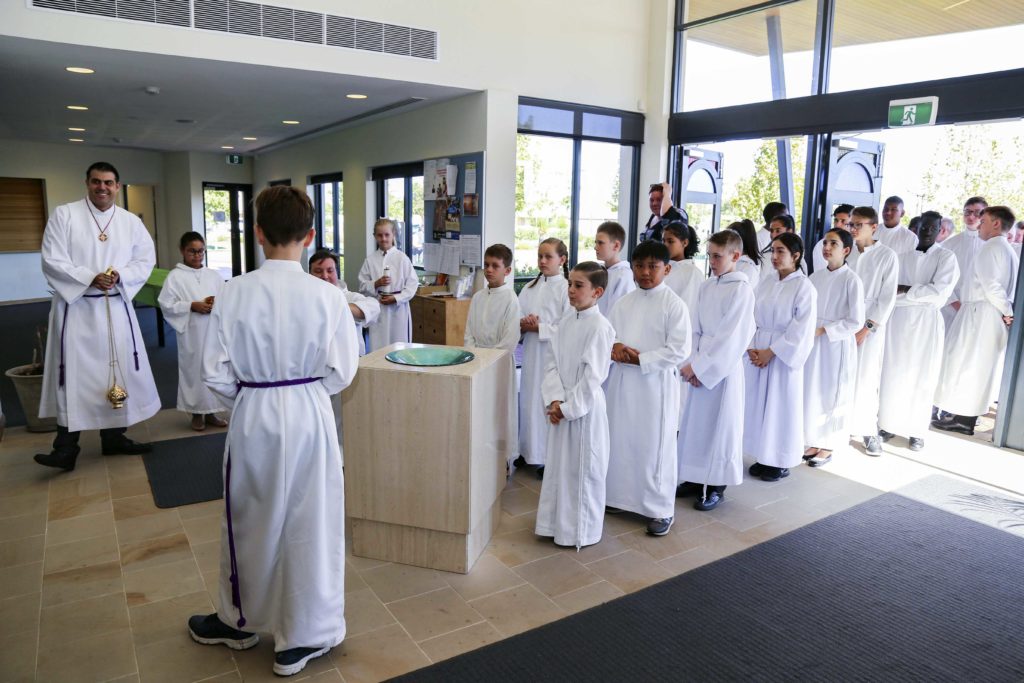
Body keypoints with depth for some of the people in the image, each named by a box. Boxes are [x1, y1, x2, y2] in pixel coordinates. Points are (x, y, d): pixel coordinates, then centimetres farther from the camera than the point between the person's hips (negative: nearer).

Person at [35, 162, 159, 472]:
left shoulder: (131, 222, 7)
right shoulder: (64, 215, -2)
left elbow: (146, 259, 5)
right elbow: (52, 261, -8)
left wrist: (120, 277, -13)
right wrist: (91, 279, -20)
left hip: (116, 309, 4)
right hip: (75, 307, -3)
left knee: (119, 372, 8)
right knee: (73, 375, -5)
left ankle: (114, 437, 23)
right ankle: (66, 447, 2)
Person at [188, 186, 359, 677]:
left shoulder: (234, 293, -11)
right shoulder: (327, 296, -13)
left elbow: (216, 373, -7)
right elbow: (341, 372, -9)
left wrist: (249, 395, 12)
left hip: (252, 419, 2)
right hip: (309, 420, -1)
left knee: (248, 521, 21)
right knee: (308, 525, 13)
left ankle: (239, 621, 44)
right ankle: (300, 637, 28)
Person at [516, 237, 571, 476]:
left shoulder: (566, 288, -9)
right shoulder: (531, 286, 10)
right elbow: (518, 315, 12)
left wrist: (539, 328, -16)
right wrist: (523, 324, -9)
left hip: (553, 354, -6)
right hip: (531, 352, 6)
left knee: (549, 402, -1)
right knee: (528, 400, 12)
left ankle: (549, 457, 12)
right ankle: (528, 450, 28)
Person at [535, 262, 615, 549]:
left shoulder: (600, 327, -16)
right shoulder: (565, 320, 4)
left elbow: (592, 377, -18)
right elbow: (551, 362, 3)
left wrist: (568, 407, -15)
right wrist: (554, 400, -9)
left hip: (585, 408, -6)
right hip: (561, 407, 7)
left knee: (583, 469, 6)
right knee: (558, 465, 16)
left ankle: (581, 531, 22)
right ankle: (557, 521, 33)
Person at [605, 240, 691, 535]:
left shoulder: (674, 305, -8)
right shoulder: (624, 302, 9)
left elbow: (678, 351, -14)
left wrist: (638, 359, -16)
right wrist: (615, 347, -12)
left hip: (655, 384, -5)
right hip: (622, 382, 5)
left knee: (655, 445, 2)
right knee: (620, 441, 12)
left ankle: (661, 508, 17)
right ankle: (621, 495, 31)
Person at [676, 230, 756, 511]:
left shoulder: (741, 289, -12)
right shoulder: (706, 287, 7)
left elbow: (729, 337, -16)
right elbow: (696, 329, 7)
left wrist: (698, 366, -15)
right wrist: (692, 362, -5)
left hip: (725, 367, -6)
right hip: (700, 365, 6)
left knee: (720, 425, 4)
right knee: (695, 422, 12)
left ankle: (716, 487, 17)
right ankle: (695, 478, 26)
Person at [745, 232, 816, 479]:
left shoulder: (804, 287, -9)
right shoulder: (766, 282, 7)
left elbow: (801, 330, -13)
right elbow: (753, 317, 7)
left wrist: (771, 351, -14)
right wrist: (751, 347, -6)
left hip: (783, 355, -5)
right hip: (757, 353, 5)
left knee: (781, 406, 3)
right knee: (758, 403, 10)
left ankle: (781, 462, 18)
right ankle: (764, 457, 24)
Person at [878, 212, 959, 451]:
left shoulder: (946, 257, 1)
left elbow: (939, 292, -11)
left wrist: (906, 290, -10)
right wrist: (922, 293, -8)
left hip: (927, 322, -2)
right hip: (898, 319, 2)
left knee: (922, 376, 5)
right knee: (893, 373, 5)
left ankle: (917, 431, 15)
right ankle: (889, 424, 17)